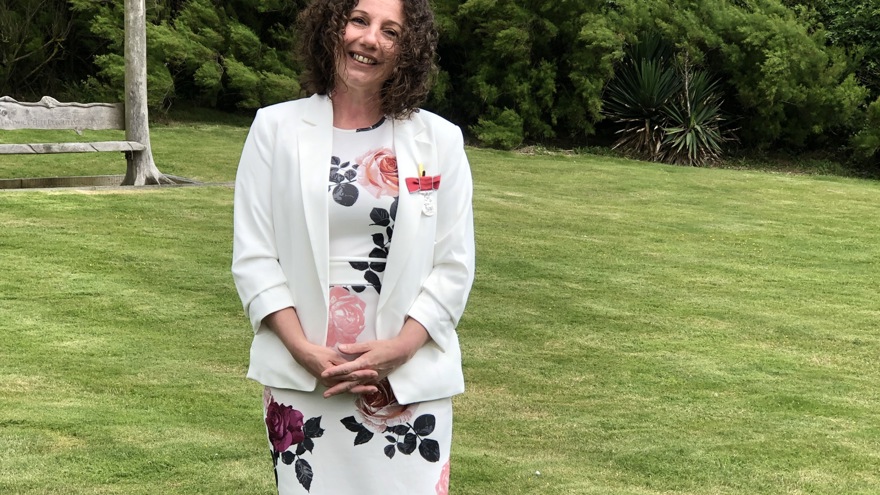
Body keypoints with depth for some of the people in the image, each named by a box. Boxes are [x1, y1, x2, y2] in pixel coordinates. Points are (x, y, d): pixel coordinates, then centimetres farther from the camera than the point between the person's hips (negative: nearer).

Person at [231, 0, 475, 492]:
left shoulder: (440, 140, 3)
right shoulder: (277, 128, 2)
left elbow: (454, 266, 2)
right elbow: (253, 257, 0)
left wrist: (398, 349, -12)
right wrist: (305, 351, -11)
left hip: (409, 380, 0)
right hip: (302, 378, 0)